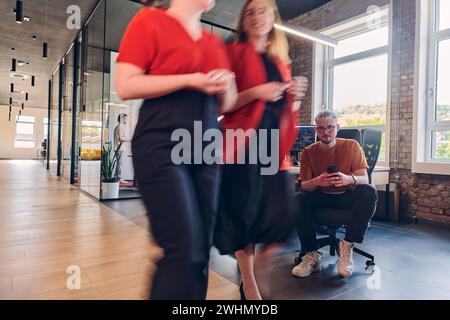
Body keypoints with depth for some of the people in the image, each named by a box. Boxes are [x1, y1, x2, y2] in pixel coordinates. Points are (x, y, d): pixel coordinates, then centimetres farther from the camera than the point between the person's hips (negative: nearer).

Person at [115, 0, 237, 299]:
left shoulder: (214, 41, 20)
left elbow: (226, 104, 23)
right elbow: (126, 86, -7)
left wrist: (226, 85, 1)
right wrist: (191, 79, -12)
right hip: (162, 144, -6)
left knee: (201, 249, 8)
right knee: (185, 250, -11)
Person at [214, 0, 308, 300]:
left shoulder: (281, 60, 20)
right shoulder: (234, 53, 4)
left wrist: (295, 95, 3)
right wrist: (256, 92, -16)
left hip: (274, 145, 5)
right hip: (244, 144, -5)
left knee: (283, 214, -2)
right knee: (245, 215, -1)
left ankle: (259, 271, 25)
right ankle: (250, 287, 19)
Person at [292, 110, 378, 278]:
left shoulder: (351, 146, -4)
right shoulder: (308, 152, -2)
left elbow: (364, 179, -10)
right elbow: (304, 185, -7)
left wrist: (349, 179, -34)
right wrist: (316, 181, -32)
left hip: (347, 197, 0)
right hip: (320, 198, 1)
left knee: (369, 191, -30)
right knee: (297, 200, -29)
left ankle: (347, 246, -21)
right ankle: (312, 255, -17)